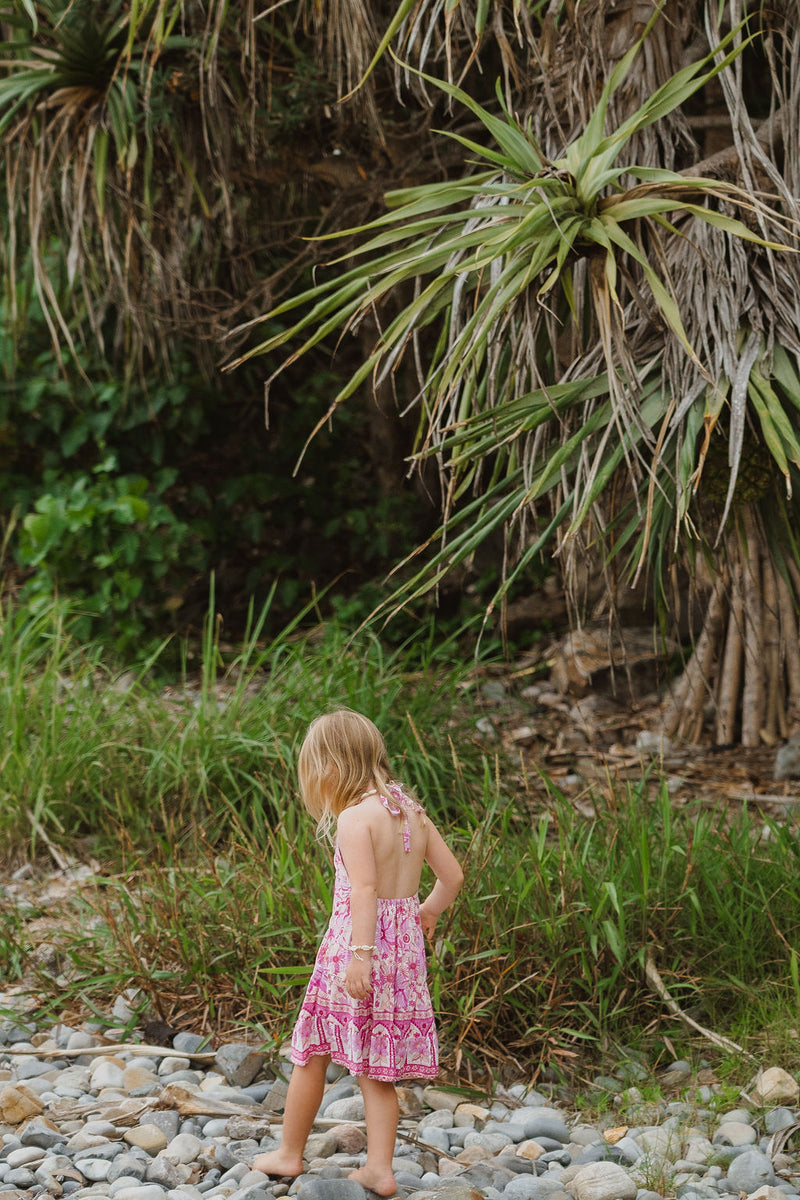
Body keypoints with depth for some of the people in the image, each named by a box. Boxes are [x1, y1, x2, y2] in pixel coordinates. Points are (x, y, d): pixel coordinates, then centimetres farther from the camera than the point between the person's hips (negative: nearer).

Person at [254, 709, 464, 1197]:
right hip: (405, 946, 7)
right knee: (377, 1068, 13)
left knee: (312, 1054, 10)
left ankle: (289, 1154, 22)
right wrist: (427, 912, 30)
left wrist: (361, 954, -29)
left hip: (357, 940, -7)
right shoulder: (412, 811, 7)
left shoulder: (355, 817, -15)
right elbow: (453, 875, 13)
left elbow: (365, 890, -25)